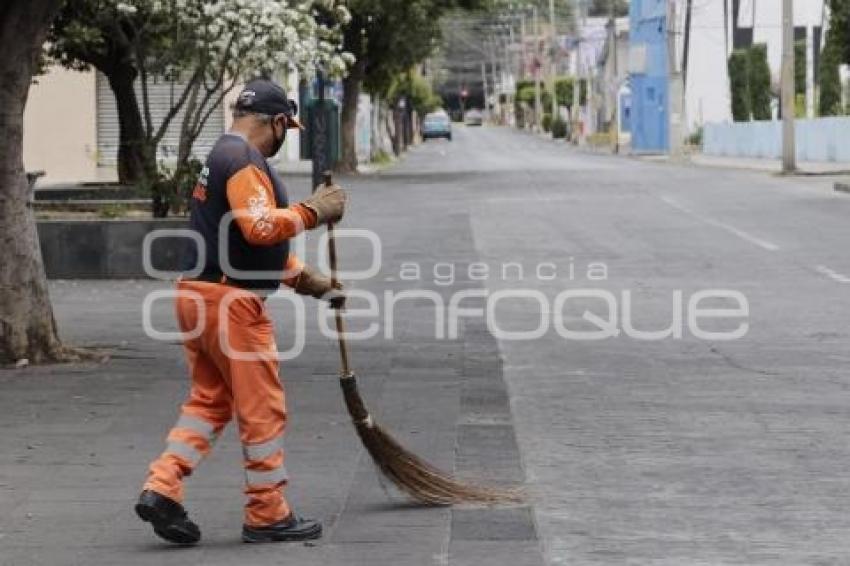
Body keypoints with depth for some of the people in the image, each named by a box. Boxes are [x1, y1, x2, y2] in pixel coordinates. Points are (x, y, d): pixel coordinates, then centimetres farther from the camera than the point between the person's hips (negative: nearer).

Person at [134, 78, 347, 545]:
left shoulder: (220, 158, 21)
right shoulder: (244, 160, -13)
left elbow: (261, 243, 25)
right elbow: (261, 226, -28)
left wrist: (310, 281, 23)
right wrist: (313, 211, -16)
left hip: (196, 296, 10)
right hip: (232, 302, -10)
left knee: (208, 401, 14)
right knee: (263, 409, -1)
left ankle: (161, 489, 3)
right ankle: (268, 516, 7)